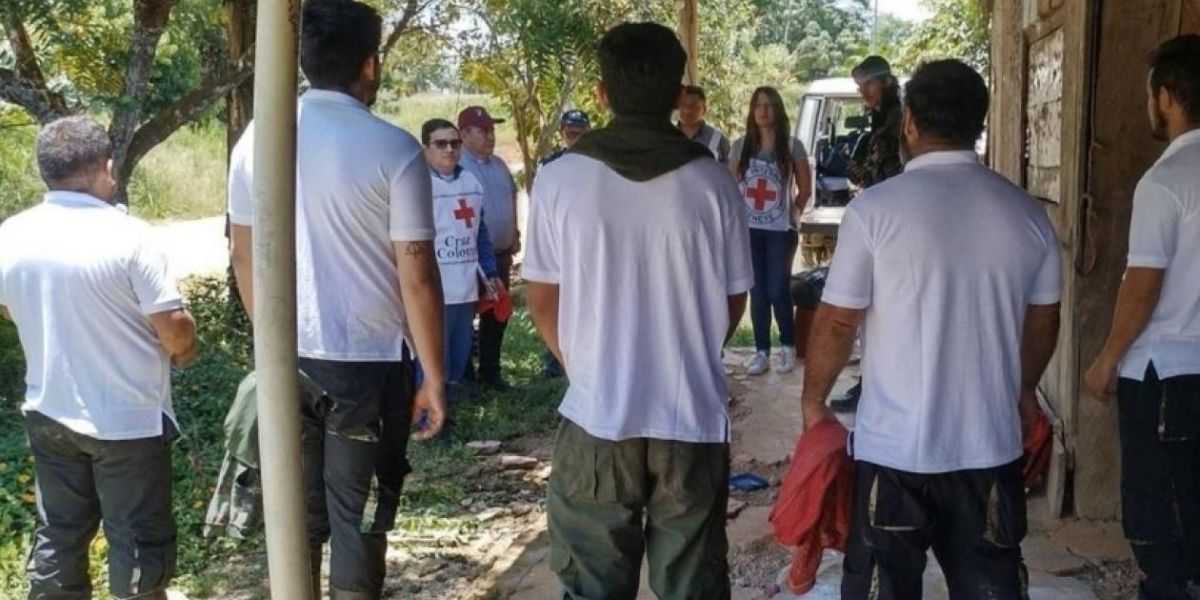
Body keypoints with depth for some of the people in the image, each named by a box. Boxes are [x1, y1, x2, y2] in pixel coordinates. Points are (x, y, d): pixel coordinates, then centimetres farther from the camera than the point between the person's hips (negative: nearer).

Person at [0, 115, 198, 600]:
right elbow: (174, 328, -19)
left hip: (49, 413, 6)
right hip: (129, 420, -5)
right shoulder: (128, 235, -20)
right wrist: (184, 352, 2)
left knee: (58, 534, 18)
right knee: (138, 537, 7)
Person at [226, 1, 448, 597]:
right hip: (369, 365, -4)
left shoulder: (256, 139, 0)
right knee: (358, 525, 9)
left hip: (287, 360, 4)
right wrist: (434, 376, -4)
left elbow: (244, 256, 9)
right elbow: (416, 275, -13)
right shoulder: (393, 149, -13)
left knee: (298, 518, 16)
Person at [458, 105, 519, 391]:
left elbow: (511, 197, 23)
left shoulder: (499, 164, 10)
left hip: (501, 253, 8)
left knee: (496, 315, 15)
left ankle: (490, 371, 27)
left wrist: (515, 233, 18)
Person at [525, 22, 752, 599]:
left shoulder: (559, 178, -7)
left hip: (596, 416, 0)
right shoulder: (712, 182, -5)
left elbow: (543, 300, 0)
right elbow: (733, 302, 4)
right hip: (693, 418, 1)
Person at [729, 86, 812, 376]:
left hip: (780, 230, -2)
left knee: (778, 291, -3)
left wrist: (793, 212, -1)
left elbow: (805, 188, 4)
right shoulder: (740, 146, 4)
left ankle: (788, 347, 16)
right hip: (749, 229, 3)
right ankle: (762, 351, 14)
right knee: (758, 292, 6)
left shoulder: (793, 146, -3)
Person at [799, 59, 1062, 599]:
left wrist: (813, 399, 7)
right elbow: (1044, 321, 12)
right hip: (991, 443, 4)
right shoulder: (1027, 213, 1)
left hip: (894, 447, -3)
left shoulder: (876, 208, -12)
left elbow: (837, 321, -9)